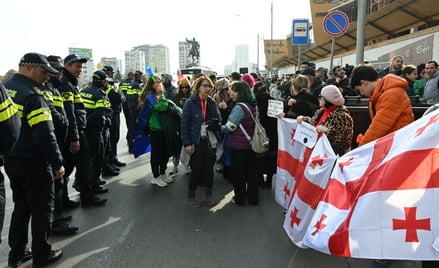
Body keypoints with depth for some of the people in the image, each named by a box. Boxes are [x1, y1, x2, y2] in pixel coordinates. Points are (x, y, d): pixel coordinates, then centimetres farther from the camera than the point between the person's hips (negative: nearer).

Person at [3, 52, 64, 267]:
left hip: (11, 160, 8)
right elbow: (45, 135, -23)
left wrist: (8, 152, 18)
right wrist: (57, 163, -17)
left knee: (21, 206, 20)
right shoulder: (32, 95, -19)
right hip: (33, 162, -8)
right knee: (41, 209, 6)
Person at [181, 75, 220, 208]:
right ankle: (191, 197, 22)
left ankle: (208, 195, 29)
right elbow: (184, 124, -10)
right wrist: (187, 143, -14)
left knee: (209, 168, 10)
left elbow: (217, 120, 11)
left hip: (210, 141, 4)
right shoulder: (190, 103, -9)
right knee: (196, 170, 3)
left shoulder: (212, 102, 5)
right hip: (196, 142, -4)